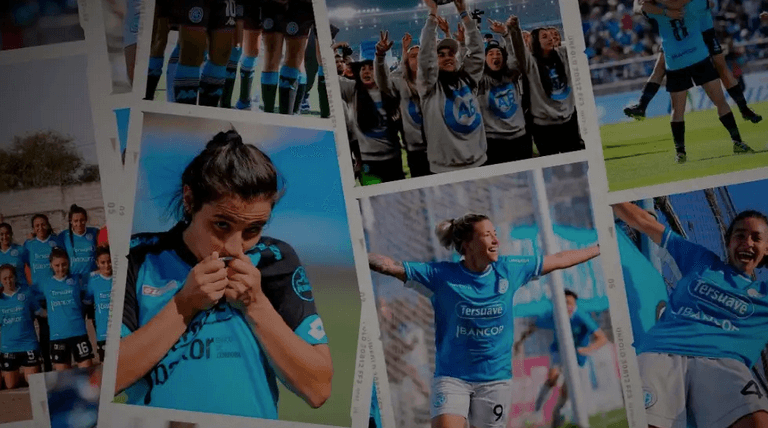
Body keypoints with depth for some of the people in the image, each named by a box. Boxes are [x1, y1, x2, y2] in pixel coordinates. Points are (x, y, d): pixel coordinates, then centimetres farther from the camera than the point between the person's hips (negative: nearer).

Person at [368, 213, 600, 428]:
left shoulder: (510, 269, 0)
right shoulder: (442, 274, -8)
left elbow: (559, 260, 11)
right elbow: (390, 266, -11)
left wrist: (601, 248, 16)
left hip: (495, 377, 2)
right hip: (451, 377, -2)